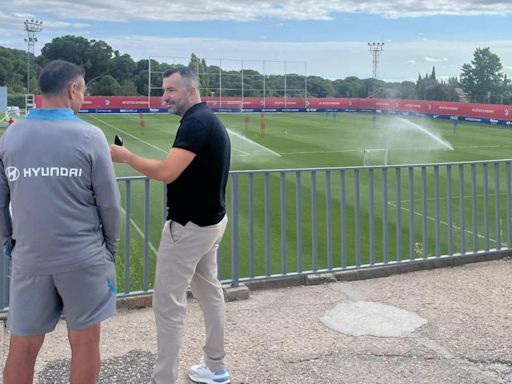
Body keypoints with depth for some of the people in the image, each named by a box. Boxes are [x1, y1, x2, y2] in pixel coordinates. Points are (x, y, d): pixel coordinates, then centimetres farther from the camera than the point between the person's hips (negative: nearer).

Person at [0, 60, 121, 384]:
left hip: (29, 258, 3)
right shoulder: (89, 136, -9)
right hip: (82, 258, -3)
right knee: (85, 342, 11)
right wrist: (111, 246, 8)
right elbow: (109, 203, -6)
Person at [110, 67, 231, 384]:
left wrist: (125, 156, -17)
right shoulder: (211, 120, 11)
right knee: (210, 292, 18)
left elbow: (166, 173, -30)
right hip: (211, 220, 10)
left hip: (189, 226, -10)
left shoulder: (196, 122, -21)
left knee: (169, 303, -1)